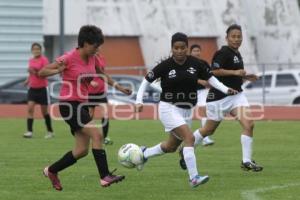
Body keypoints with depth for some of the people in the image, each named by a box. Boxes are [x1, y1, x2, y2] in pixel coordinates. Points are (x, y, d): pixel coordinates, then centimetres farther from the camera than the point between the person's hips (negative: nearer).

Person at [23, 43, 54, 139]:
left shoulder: (44, 60, -9)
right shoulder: (31, 60, 9)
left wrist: (35, 72, -29)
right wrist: (28, 80, 5)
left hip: (42, 88, -5)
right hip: (32, 88, 5)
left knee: (44, 111, 5)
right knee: (30, 108, -10)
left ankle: (50, 131, 20)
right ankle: (29, 131, -12)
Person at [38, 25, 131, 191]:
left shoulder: (92, 59, 6)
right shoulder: (69, 58, -15)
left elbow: (101, 74, 27)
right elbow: (41, 72, -13)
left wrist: (118, 87, 24)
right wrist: (58, 70, -31)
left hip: (82, 105, 8)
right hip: (69, 105, -8)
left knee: (82, 150, 7)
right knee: (97, 134, -23)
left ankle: (51, 171, 25)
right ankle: (105, 177, -24)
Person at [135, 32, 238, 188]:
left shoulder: (196, 64, -4)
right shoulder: (165, 66, -12)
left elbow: (210, 79, 5)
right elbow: (146, 81, -2)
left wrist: (226, 89, -10)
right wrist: (139, 101, -11)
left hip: (186, 110, 5)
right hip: (169, 108, -5)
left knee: (171, 146, 19)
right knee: (189, 138, -23)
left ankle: (144, 153, 45)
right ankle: (194, 178, -24)